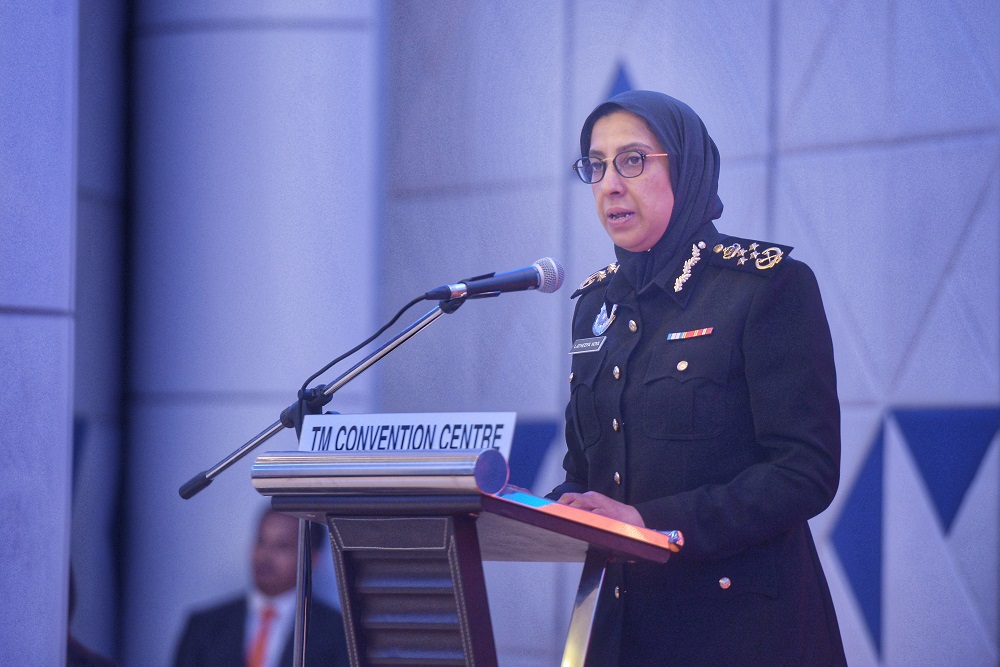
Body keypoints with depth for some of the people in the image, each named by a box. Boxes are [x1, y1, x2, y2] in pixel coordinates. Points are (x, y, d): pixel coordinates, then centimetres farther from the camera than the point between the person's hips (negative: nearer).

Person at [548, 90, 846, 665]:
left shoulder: (769, 284, -9)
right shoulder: (598, 302, 12)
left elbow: (806, 472, -16)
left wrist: (650, 520, -24)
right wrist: (550, 513, -6)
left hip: (741, 619, -6)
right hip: (626, 618, 6)